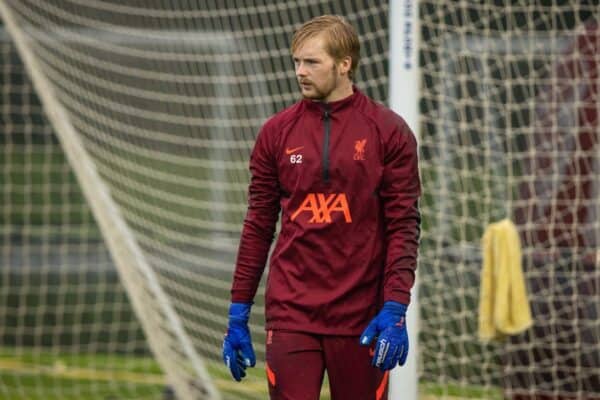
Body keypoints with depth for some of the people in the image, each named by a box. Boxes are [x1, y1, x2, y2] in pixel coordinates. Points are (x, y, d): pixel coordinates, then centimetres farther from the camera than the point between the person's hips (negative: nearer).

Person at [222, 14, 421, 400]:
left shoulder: (389, 132, 0)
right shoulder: (277, 132, 6)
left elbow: (404, 226, -3)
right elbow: (258, 227, 10)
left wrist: (396, 309, -12)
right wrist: (238, 313, 7)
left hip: (361, 319, -1)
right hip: (290, 313, 1)